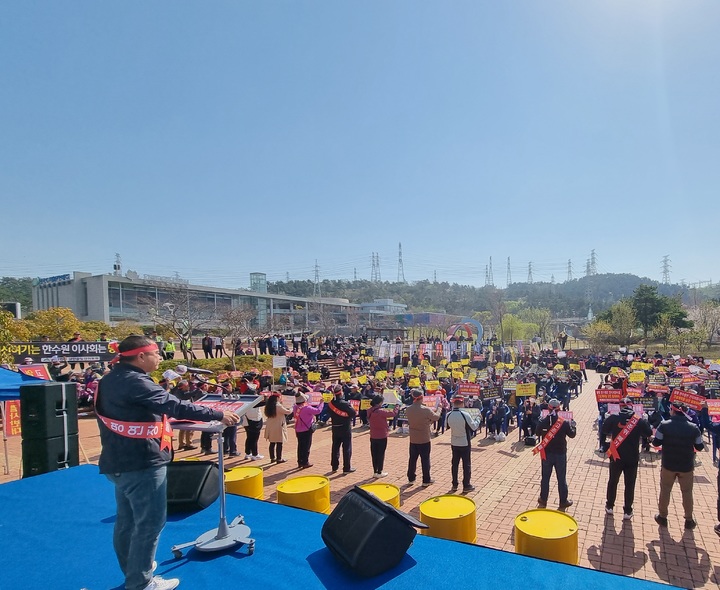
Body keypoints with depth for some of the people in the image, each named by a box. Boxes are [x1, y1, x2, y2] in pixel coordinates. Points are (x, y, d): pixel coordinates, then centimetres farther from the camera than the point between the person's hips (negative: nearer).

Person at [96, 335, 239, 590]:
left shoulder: (112, 380, 10)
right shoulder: (133, 382, -22)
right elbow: (173, 405, -27)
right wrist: (218, 415, -24)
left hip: (122, 461, 11)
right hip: (142, 464, -11)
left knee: (128, 521, 22)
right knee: (149, 523, 1)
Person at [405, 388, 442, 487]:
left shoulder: (408, 409, -8)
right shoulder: (426, 410, -23)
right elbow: (436, 417, -6)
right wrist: (438, 409, 14)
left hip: (413, 439, 4)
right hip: (424, 439, -4)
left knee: (412, 459, 16)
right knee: (425, 460, 8)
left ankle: (411, 478, 27)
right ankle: (426, 480, 17)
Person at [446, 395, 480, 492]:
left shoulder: (449, 415, -8)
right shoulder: (465, 415, -22)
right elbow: (474, 427, -10)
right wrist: (477, 419, 8)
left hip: (454, 443, 4)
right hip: (464, 443, -4)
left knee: (454, 464, 14)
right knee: (466, 464, 8)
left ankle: (454, 484, 22)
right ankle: (466, 486, 14)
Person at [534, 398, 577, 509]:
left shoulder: (542, 422, -13)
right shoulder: (564, 423, -16)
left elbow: (537, 433, 4)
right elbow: (572, 435, 0)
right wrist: (573, 425, 17)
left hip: (546, 453, 1)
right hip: (560, 454, -1)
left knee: (545, 477, 15)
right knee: (561, 478, 14)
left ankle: (543, 500, 26)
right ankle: (563, 502, 25)